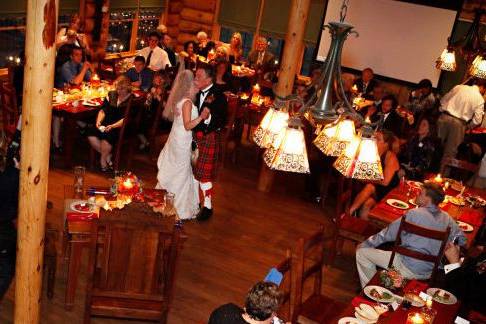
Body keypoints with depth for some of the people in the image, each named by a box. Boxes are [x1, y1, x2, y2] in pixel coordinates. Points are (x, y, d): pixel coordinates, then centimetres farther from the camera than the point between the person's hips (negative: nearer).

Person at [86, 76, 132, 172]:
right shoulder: (111, 95, 14)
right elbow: (103, 110, 11)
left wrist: (112, 126, -25)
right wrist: (99, 121, -8)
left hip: (121, 128, -6)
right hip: (106, 125, 6)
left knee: (107, 135, -34)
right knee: (91, 132, -21)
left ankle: (103, 160, -8)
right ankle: (107, 156, -5)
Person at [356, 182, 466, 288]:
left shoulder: (414, 214, -14)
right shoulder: (447, 218, 2)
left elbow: (388, 233, -7)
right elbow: (462, 240, 14)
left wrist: (366, 244, 5)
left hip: (408, 269, -7)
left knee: (362, 251, 3)